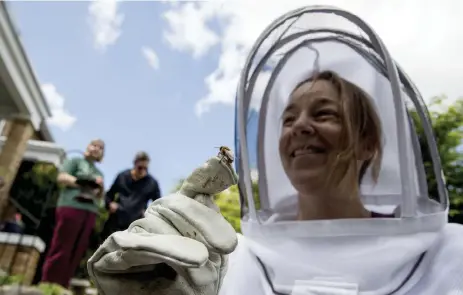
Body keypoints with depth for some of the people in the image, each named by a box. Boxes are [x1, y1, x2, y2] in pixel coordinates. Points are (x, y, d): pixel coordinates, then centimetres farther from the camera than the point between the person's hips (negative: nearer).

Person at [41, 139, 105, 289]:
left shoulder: (99, 173, 25)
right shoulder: (75, 161, 12)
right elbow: (61, 177, -2)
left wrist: (100, 188, 2)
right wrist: (83, 183, -12)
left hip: (90, 212, 5)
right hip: (72, 206, -5)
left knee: (77, 252, 2)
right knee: (60, 249, -7)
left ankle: (62, 287, 7)